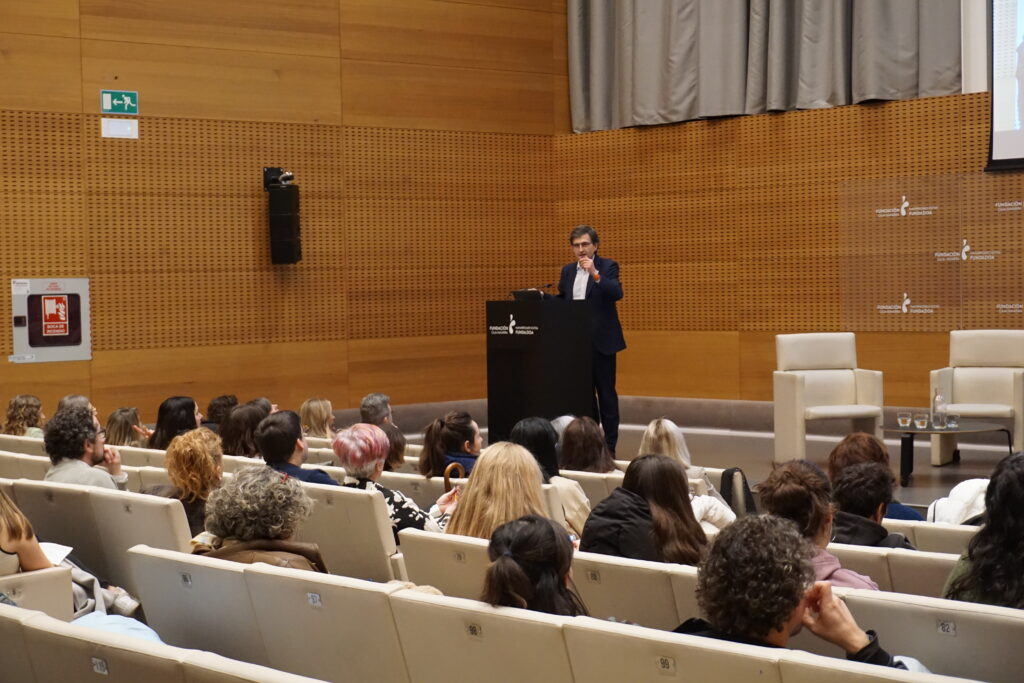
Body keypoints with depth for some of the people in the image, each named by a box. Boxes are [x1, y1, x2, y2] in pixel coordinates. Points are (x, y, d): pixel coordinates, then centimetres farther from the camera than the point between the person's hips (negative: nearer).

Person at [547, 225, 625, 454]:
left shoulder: (608, 267, -3)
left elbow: (617, 294, -19)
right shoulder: (568, 271, 13)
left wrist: (595, 273, -29)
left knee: (606, 392, -2)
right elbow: (560, 301, 18)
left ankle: (609, 444, 3)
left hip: (600, 341, -5)